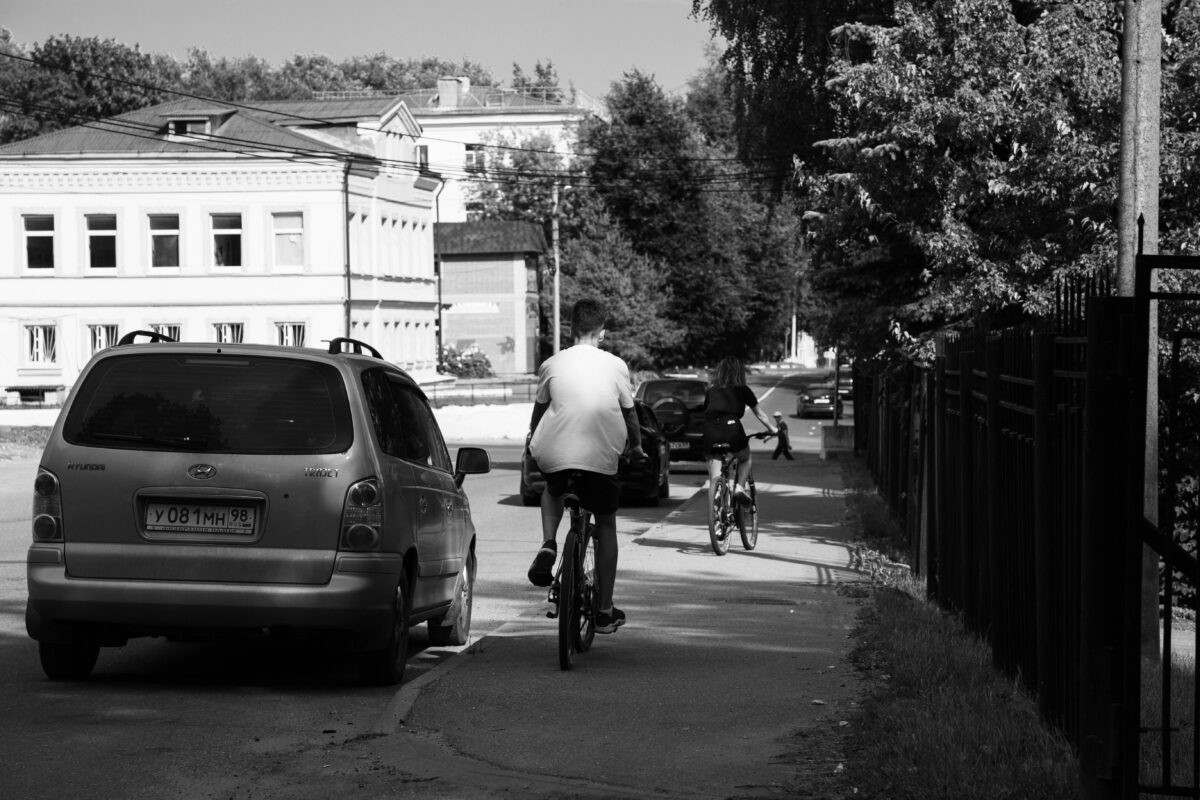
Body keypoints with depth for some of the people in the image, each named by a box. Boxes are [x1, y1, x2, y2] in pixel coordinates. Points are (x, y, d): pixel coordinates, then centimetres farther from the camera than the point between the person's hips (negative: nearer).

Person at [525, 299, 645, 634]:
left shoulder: (552, 365, 6)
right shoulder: (615, 366, 4)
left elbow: (539, 410, 17)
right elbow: (629, 413, 14)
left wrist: (532, 444, 36)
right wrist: (636, 446, 32)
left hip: (555, 455, 1)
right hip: (601, 456, -1)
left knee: (552, 490, 35)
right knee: (606, 527, 16)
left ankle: (548, 545, 5)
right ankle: (605, 612, 15)